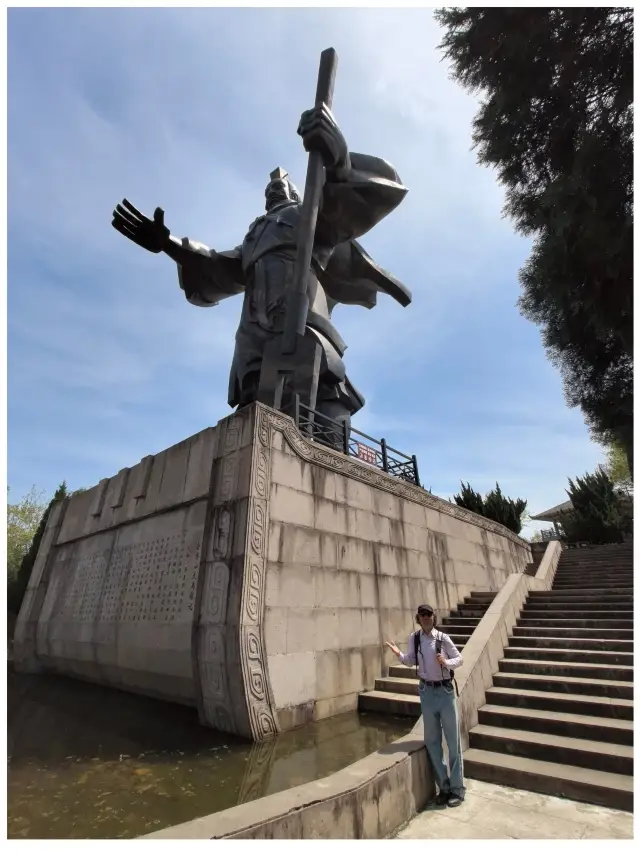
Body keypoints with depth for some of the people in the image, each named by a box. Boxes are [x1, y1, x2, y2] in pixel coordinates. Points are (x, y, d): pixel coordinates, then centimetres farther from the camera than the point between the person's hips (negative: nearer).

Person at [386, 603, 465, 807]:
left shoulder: (443, 638, -14)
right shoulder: (414, 638, -6)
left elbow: (460, 659, -3)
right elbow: (410, 662, 5)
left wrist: (446, 663, -23)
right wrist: (399, 655, -15)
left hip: (445, 690, -3)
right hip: (426, 692, 3)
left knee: (453, 740, 7)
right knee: (432, 741, 13)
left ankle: (457, 788, 25)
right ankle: (443, 786, 31)